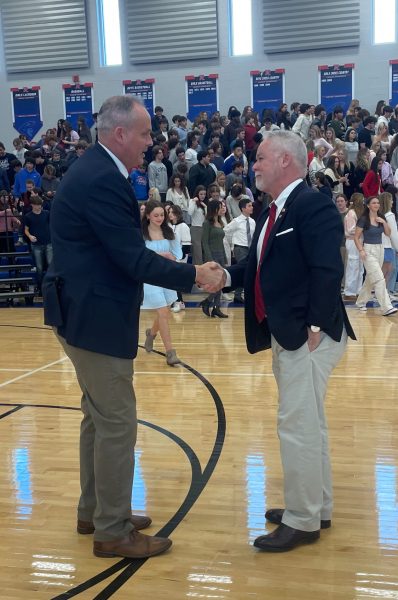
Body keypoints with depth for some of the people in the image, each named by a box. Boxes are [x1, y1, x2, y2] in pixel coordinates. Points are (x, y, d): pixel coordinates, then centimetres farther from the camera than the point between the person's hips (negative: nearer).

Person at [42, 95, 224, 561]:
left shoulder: (96, 171, 12)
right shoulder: (102, 180, -21)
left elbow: (126, 253, 13)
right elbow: (134, 260, -23)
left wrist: (179, 268, 8)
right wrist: (194, 276, -13)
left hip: (86, 312, 11)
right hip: (95, 318, -11)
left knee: (99, 415, 19)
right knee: (117, 423, -1)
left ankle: (94, 510, 33)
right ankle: (113, 531, 12)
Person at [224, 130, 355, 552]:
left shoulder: (314, 205, -14)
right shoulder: (272, 214, 15)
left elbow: (328, 271, -22)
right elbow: (256, 267, 13)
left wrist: (316, 328, -24)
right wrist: (225, 276, -5)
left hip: (307, 335, -10)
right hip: (285, 335, 10)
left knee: (297, 425, -5)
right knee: (307, 423, 18)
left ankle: (302, 520, 9)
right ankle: (316, 507, 31)